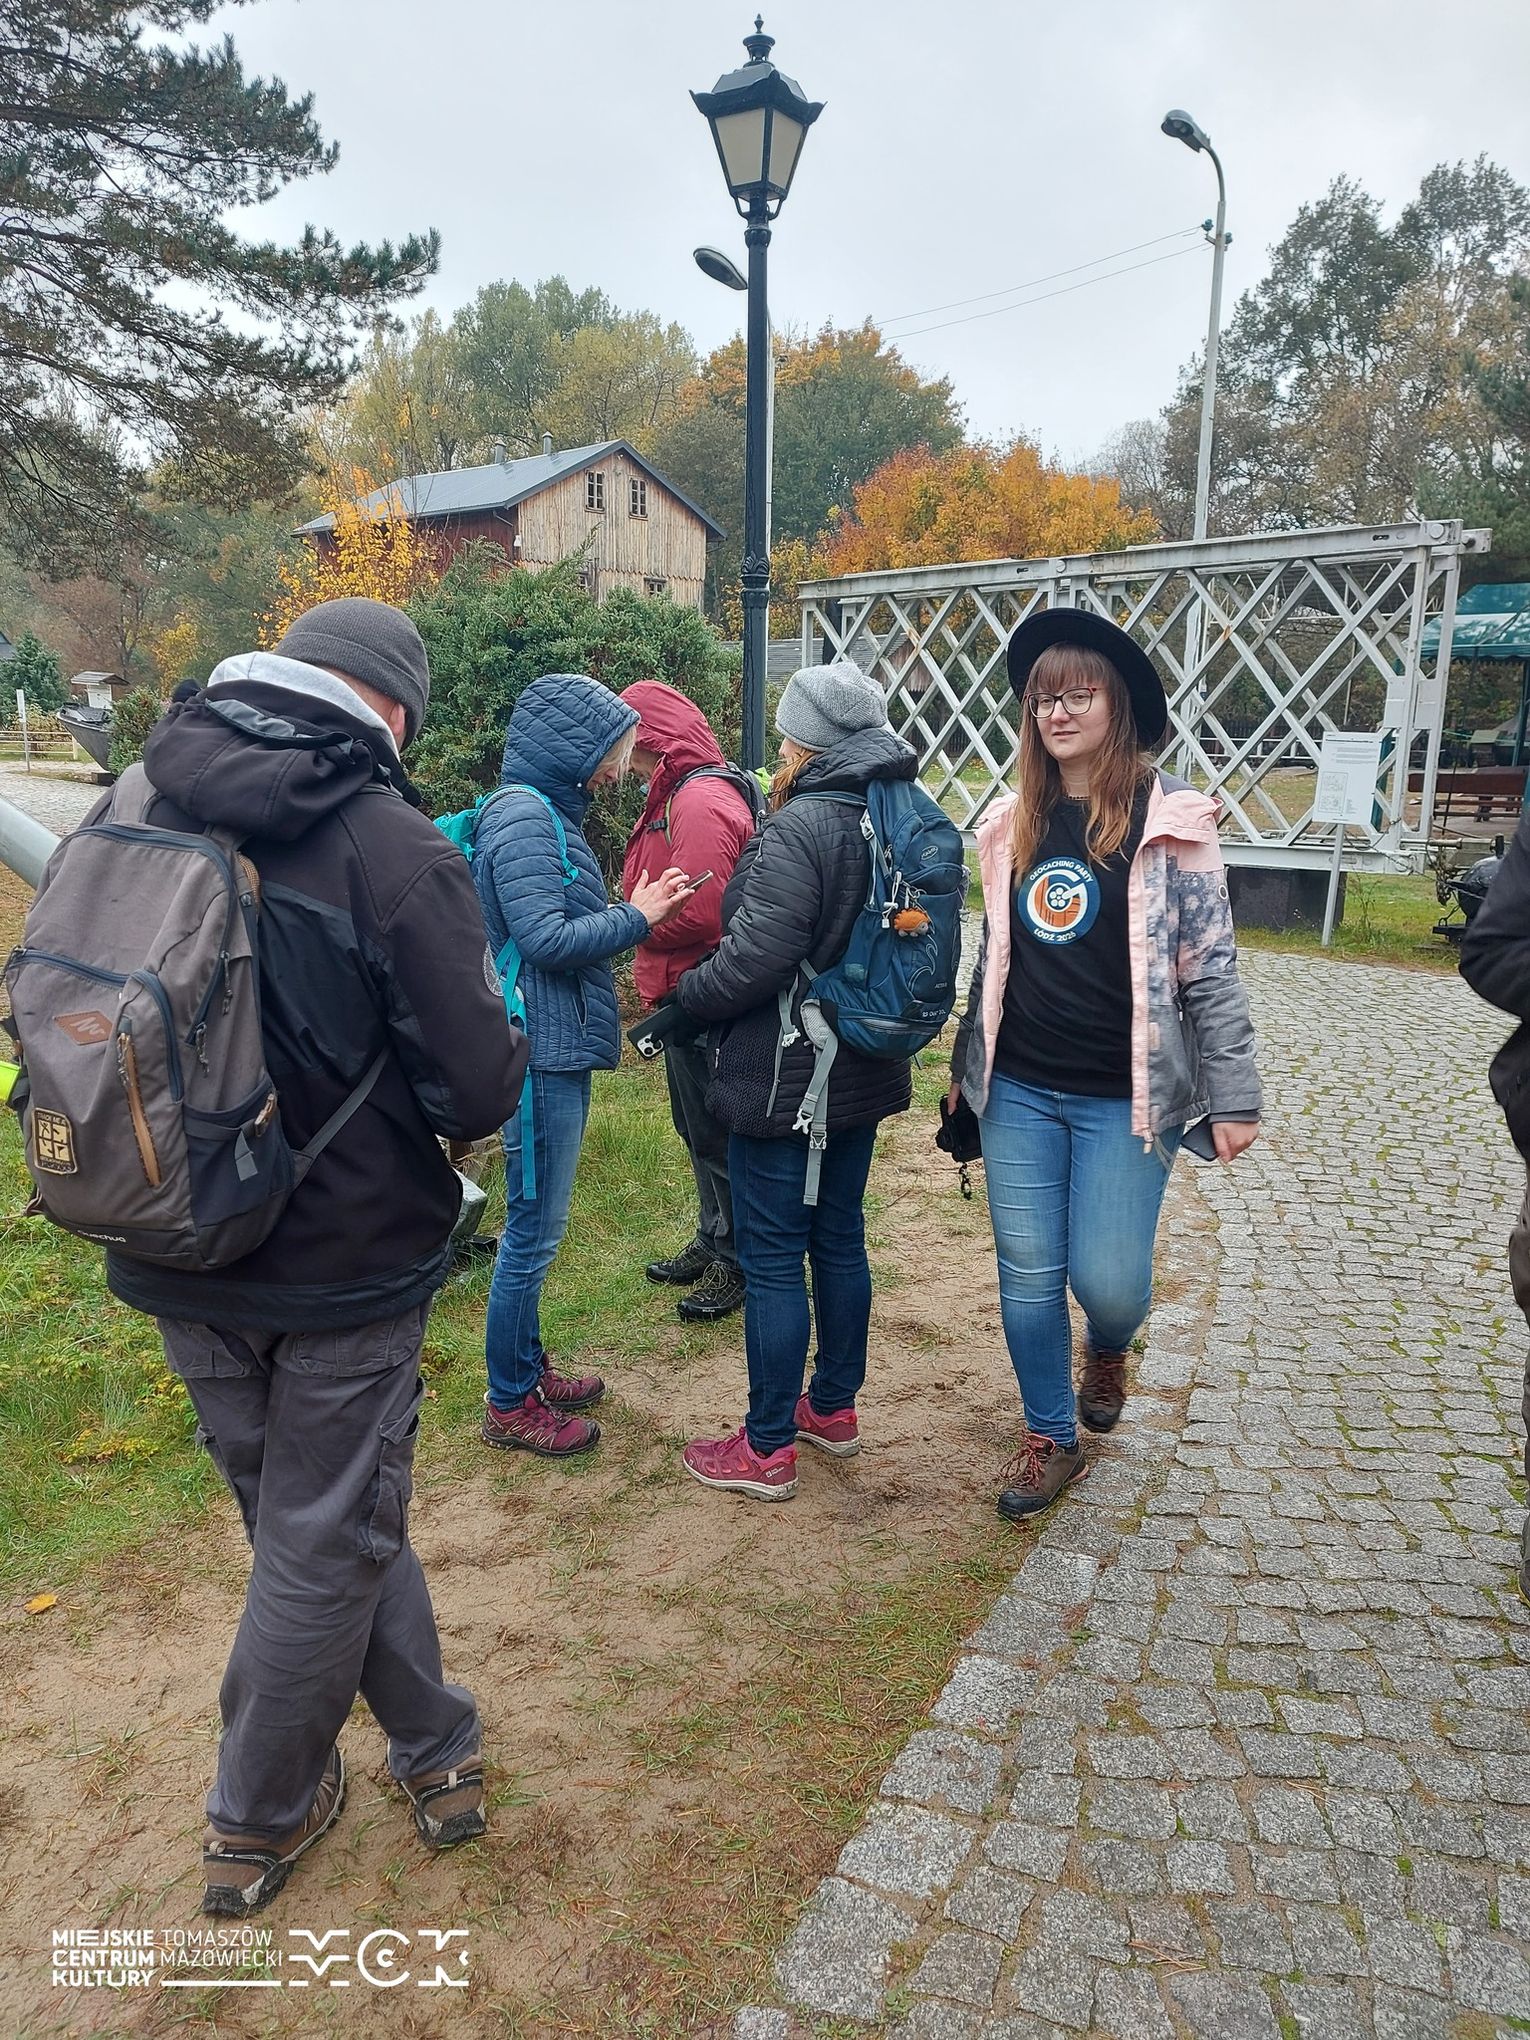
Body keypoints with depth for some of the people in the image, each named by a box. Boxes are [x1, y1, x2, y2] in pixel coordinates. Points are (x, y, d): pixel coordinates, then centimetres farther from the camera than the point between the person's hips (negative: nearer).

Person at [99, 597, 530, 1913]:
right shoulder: (395, 852, -19)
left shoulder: (134, 811, -3)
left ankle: (435, 1753, 38)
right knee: (322, 1545, 15)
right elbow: (480, 1094, -20)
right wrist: (505, 1037, 3)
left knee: (324, 1520, 22)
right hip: (342, 1264, -5)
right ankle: (257, 1826, 35)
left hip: (175, 1261, 5)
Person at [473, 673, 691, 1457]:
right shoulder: (524, 818, -16)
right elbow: (545, 939, -22)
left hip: (557, 1047, 10)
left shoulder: (546, 812, 14)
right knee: (533, 1231, 1)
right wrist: (637, 916, -14)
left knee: (534, 1225, 19)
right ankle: (509, 1406, 16)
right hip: (542, 1050, -10)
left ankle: (528, 1368, 34)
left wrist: (632, 909, 6)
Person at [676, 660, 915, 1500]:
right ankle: (834, 1406, 34)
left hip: (783, 1077, -8)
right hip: (864, 1074, 9)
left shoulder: (799, 828, -21)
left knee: (772, 1258, 2)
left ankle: (768, 1447, 14)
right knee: (839, 1237, 19)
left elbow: (756, 959, -24)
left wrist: (683, 998, -7)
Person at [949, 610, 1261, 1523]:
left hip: (1124, 1097, -4)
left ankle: (1106, 1354, 36)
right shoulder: (1014, 824, 7)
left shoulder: (1169, 820, -8)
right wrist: (967, 1065, 17)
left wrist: (1234, 1097, -9)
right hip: (1018, 1092, 4)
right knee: (1028, 1277, 8)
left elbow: (1210, 967, -8)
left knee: (1109, 1283, -1)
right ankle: (1052, 1441, 28)